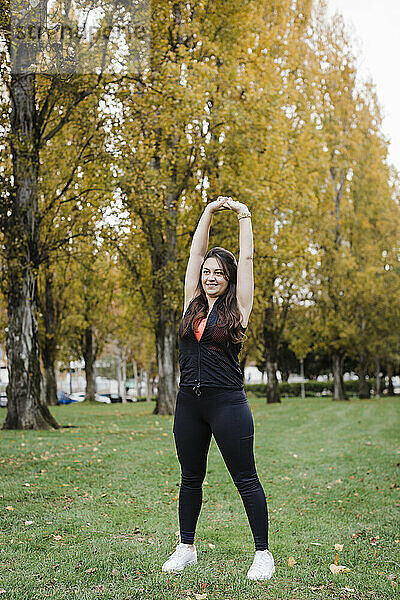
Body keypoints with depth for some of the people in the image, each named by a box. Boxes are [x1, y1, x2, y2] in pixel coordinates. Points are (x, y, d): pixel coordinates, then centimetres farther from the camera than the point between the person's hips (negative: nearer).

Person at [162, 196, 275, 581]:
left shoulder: (237, 308, 0)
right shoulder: (192, 303, 10)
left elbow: (246, 259, 1)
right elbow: (196, 253, 9)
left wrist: (244, 217, 9)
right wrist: (209, 213, 10)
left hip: (227, 402, -4)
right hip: (189, 402, 5)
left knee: (245, 479, 1)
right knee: (190, 478, 14)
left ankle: (263, 554, 11)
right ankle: (186, 548, 27)